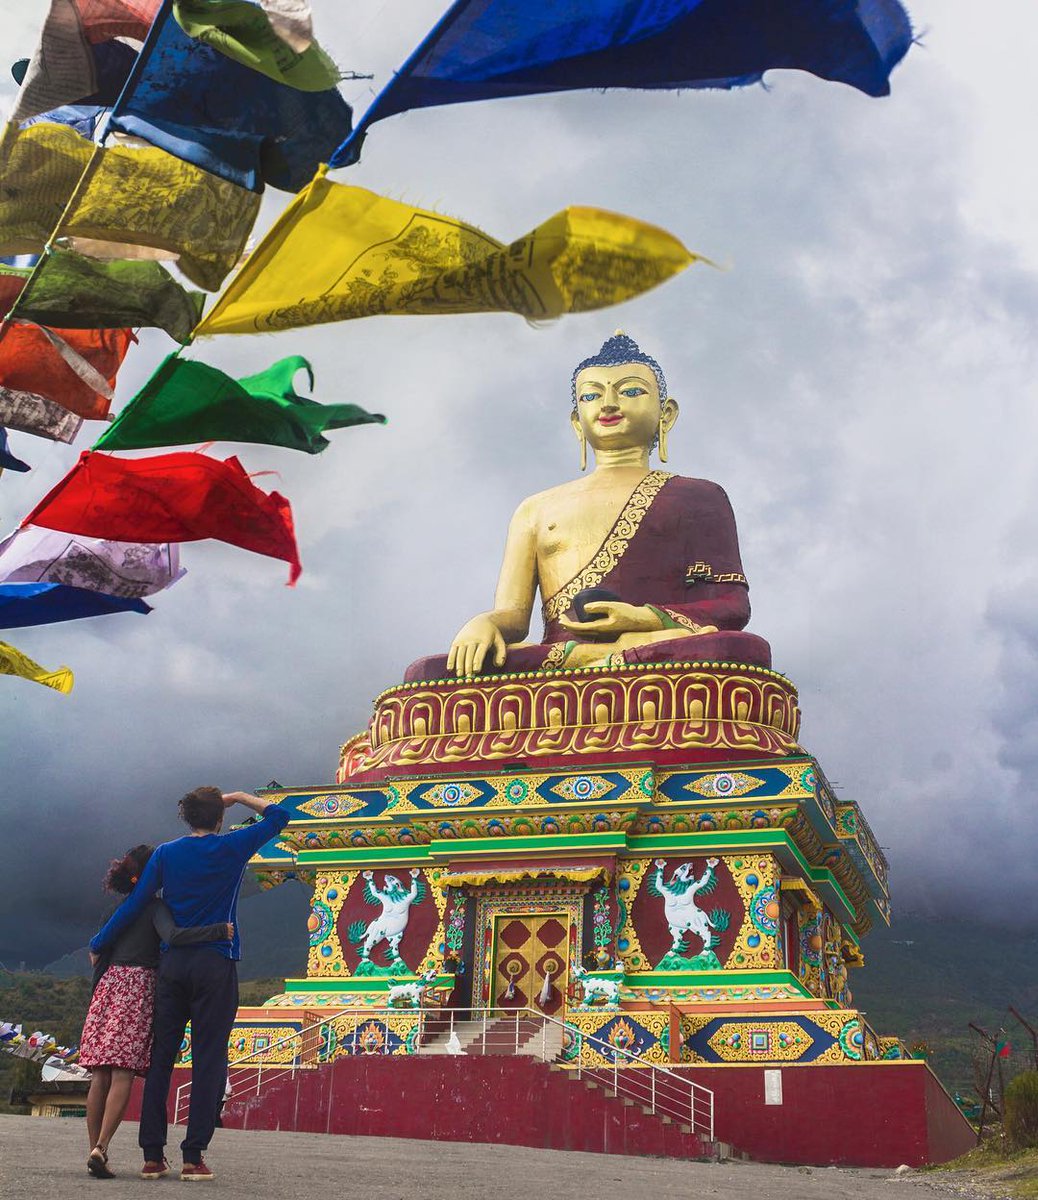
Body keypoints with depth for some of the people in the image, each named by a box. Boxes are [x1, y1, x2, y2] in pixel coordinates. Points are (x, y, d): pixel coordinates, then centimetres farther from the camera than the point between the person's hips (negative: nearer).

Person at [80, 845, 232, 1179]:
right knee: (123, 1074, -8)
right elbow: (173, 936, -22)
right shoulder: (155, 907, -3)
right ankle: (101, 1148, -18)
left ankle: (95, 1150, 5)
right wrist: (219, 930, -23)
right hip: (138, 986, -6)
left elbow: (96, 952, 19)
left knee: (101, 1075, 5)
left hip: (108, 986, 6)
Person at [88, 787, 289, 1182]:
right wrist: (239, 797, 16)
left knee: (161, 1057, 6)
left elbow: (134, 904, 4)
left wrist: (98, 944, 14)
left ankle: (153, 1156, 7)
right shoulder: (232, 848, 0)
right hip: (216, 965, -3)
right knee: (208, 1061, -1)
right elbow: (279, 816, 9)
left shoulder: (166, 853, 6)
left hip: (172, 964, 3)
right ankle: (193, 1156, -4)